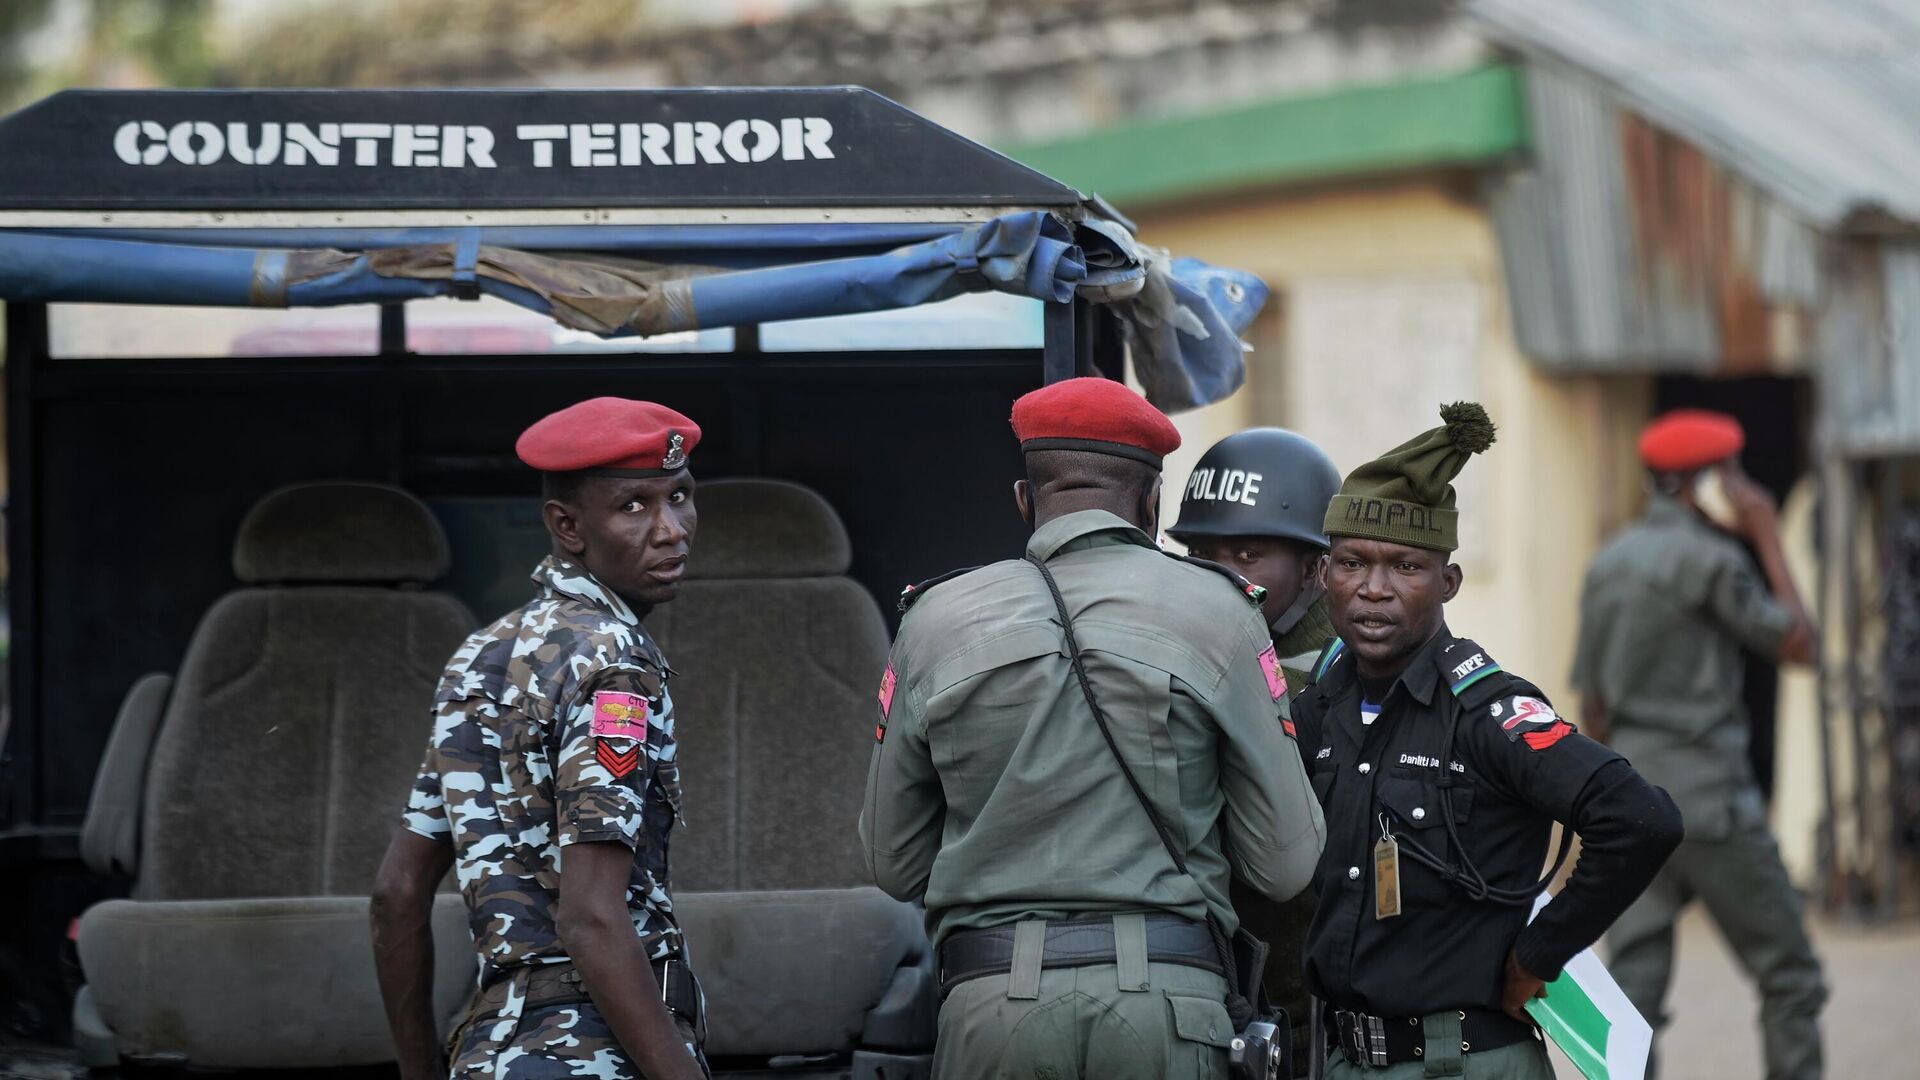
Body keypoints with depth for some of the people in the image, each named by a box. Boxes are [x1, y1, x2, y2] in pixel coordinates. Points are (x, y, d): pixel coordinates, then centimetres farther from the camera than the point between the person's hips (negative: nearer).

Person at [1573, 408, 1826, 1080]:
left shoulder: (1608, 565, 13)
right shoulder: (1709, 559, -11)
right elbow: (1798, 645, -2)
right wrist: (1769, 539, 2)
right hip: (1708, 792, -7)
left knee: (1635, 982, 2)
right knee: (1789, 974, 4)